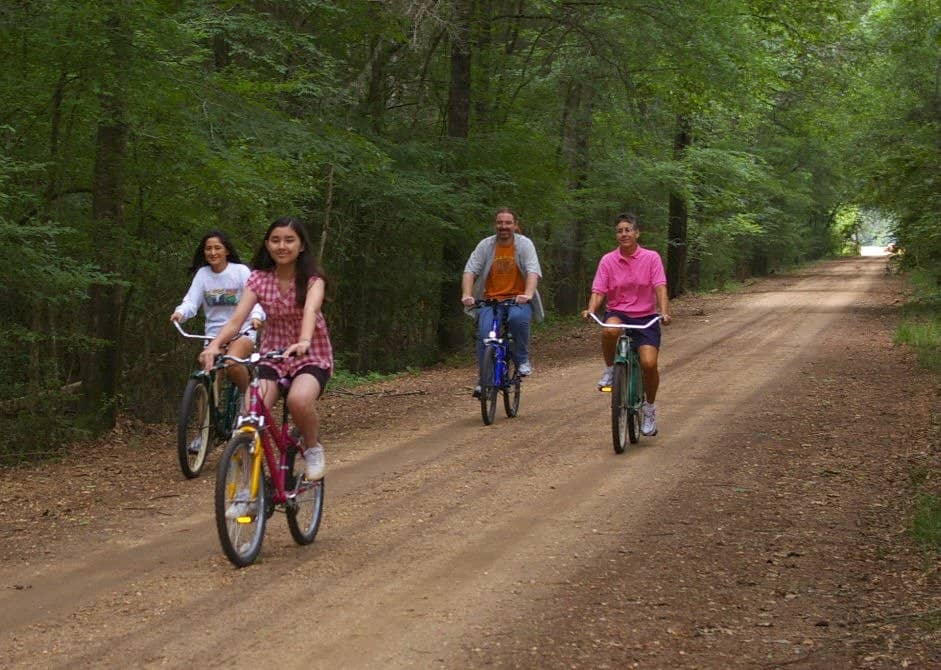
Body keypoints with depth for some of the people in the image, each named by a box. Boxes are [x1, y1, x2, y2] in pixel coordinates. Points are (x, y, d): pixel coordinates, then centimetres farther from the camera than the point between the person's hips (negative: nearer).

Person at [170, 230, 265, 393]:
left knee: (232, 364, -29)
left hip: (241, 331, -3)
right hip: (214, 333, 3)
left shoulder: (241, 271, -4)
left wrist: (256, 316, -35)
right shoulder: (202, 274, 4)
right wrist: (180, 313, -28)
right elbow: (191, 301, -5)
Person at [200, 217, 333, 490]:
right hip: (272, 356, 3)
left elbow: (310, 309, -33)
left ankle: (313, 448, -3)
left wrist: (303, 342, -54)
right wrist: (215, 344, -36)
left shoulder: (313, 278, -11)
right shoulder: (259, 279, -3)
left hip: (311, 356, -3)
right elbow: (237, 317, -16)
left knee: (298, 400, -35)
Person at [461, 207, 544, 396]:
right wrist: (467, 294, -23)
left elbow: (533, 271, -14)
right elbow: (470, 270, -5)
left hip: (518, 300, -2)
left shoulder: (524, 244, -2)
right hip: (490, 300, 2)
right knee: (484, 335, -21)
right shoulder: (486, 245, 2)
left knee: (518, 318, -35)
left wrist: (528, 294, -32)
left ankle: (523, 360, -13)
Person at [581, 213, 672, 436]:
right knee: (609, 331, -37)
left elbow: (660, 288, -11)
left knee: (649, 363, -17)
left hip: (645, 317, 0)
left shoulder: (651, 258, -3)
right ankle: (610, 370, -8)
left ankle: (650, 409, 9)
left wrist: (664, 312, -27)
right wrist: (590, 310, -24)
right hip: (617, 313, 0)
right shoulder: (608, 260, 0)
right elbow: (598, 291, -4)